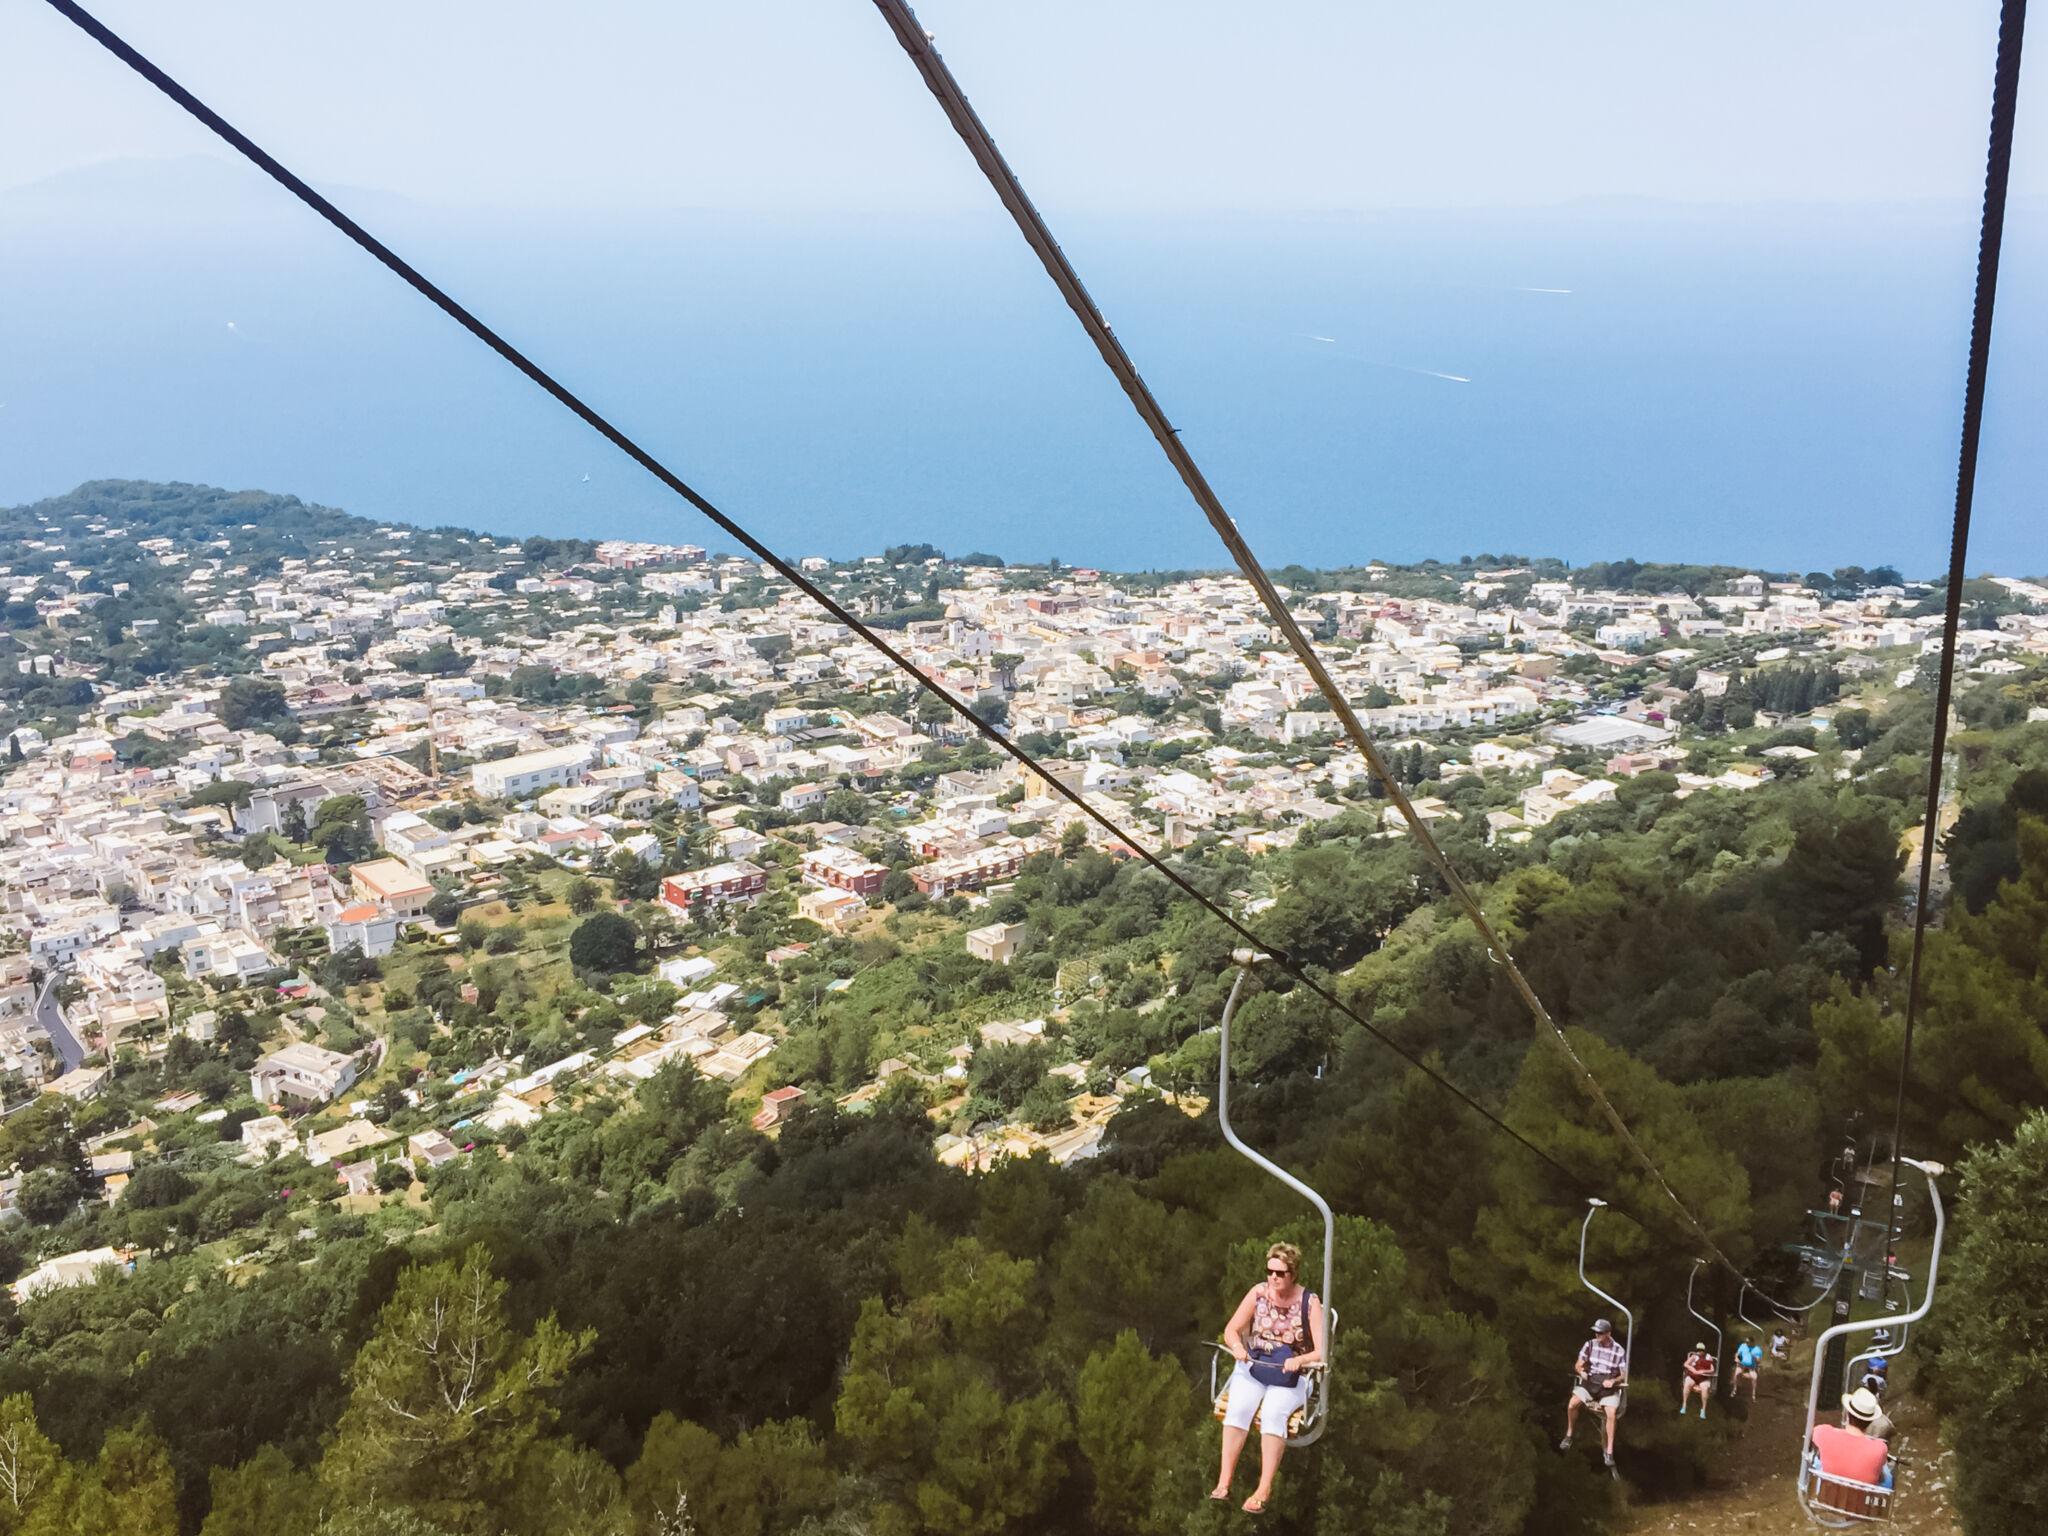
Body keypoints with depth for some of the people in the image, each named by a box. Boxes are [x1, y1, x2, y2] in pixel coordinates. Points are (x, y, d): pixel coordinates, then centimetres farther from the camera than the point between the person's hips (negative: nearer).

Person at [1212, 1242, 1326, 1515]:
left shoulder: (1310, 1303, -6)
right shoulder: (1258, 1293, 1)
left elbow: (1322, 1352, -9)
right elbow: (1231, 1329, 5)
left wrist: (1300, 1360, -28)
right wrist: (1237, 1346, -17)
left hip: (1290, 1377, -2)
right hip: (1252, 1368, 2)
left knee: (1273, 1413, -31)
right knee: (1238, 1408, -26)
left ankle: (1264, 1489, -30)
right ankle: (1224, 1482, -26)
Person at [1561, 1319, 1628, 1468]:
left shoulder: (1619, 1351, 0)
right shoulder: (1590, 1345, 5)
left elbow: (1623, 1375, 4)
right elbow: (1578, 1365, 7)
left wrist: (1613, 1381, -17)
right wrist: (1581, 1371, -17)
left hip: (1609, 1386, -2)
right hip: (1590, 1381, 2)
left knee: (1611, 1413, -30)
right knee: (1572, 1403, -25)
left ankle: (1609, 1451, -20)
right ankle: (1569, 1434, 1)